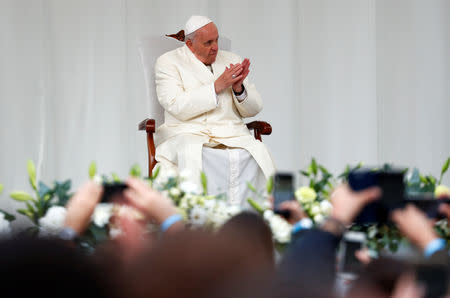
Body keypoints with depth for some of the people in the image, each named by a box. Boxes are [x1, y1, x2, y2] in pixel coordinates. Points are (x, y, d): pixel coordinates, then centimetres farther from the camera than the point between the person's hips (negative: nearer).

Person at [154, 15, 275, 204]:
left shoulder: (231, 60, 19)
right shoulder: (168, 63, 6)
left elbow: (253, 109, 18)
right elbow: (178, 107, -10)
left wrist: (239, 88, -4)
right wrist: (217, 86, -13)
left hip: (231, 133, 3)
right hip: (187, 133, -3)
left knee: (257, 154, -30)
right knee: (191, 155, -38)